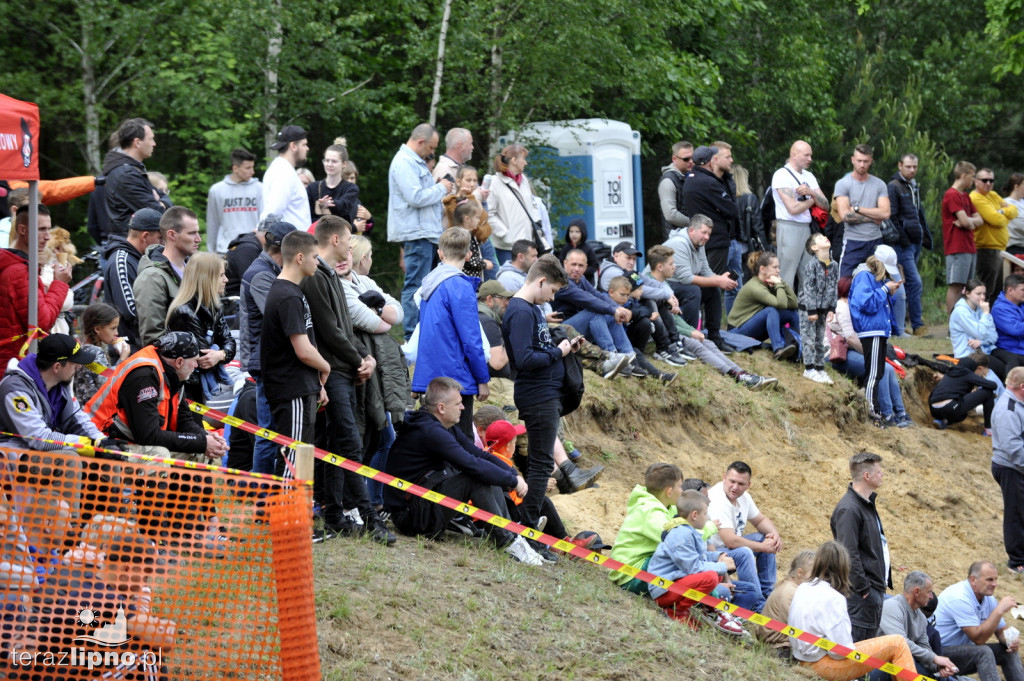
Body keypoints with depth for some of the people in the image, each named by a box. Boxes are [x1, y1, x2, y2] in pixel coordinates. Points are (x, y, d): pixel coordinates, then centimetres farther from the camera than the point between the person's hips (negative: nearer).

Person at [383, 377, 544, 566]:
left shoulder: (444, 428, 11)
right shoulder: (429, 431, -22)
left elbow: (480, 455, 8)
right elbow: (472, 465, -28)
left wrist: (513, 474, -7)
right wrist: (513, 482, -19)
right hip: (409, 513, -11)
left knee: (489, 474, 6)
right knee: (478, 478, -23)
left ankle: (511, 533, -5)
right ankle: (506, 542, -19)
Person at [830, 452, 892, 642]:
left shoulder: (867, 504, 15)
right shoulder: (849, 509, -18)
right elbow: (849, 553, -22)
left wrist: (884, 582, 18)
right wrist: (863, 588, -22)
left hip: (877, 588, 10)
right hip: (863, 591, -10)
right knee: (858, 639, -10)